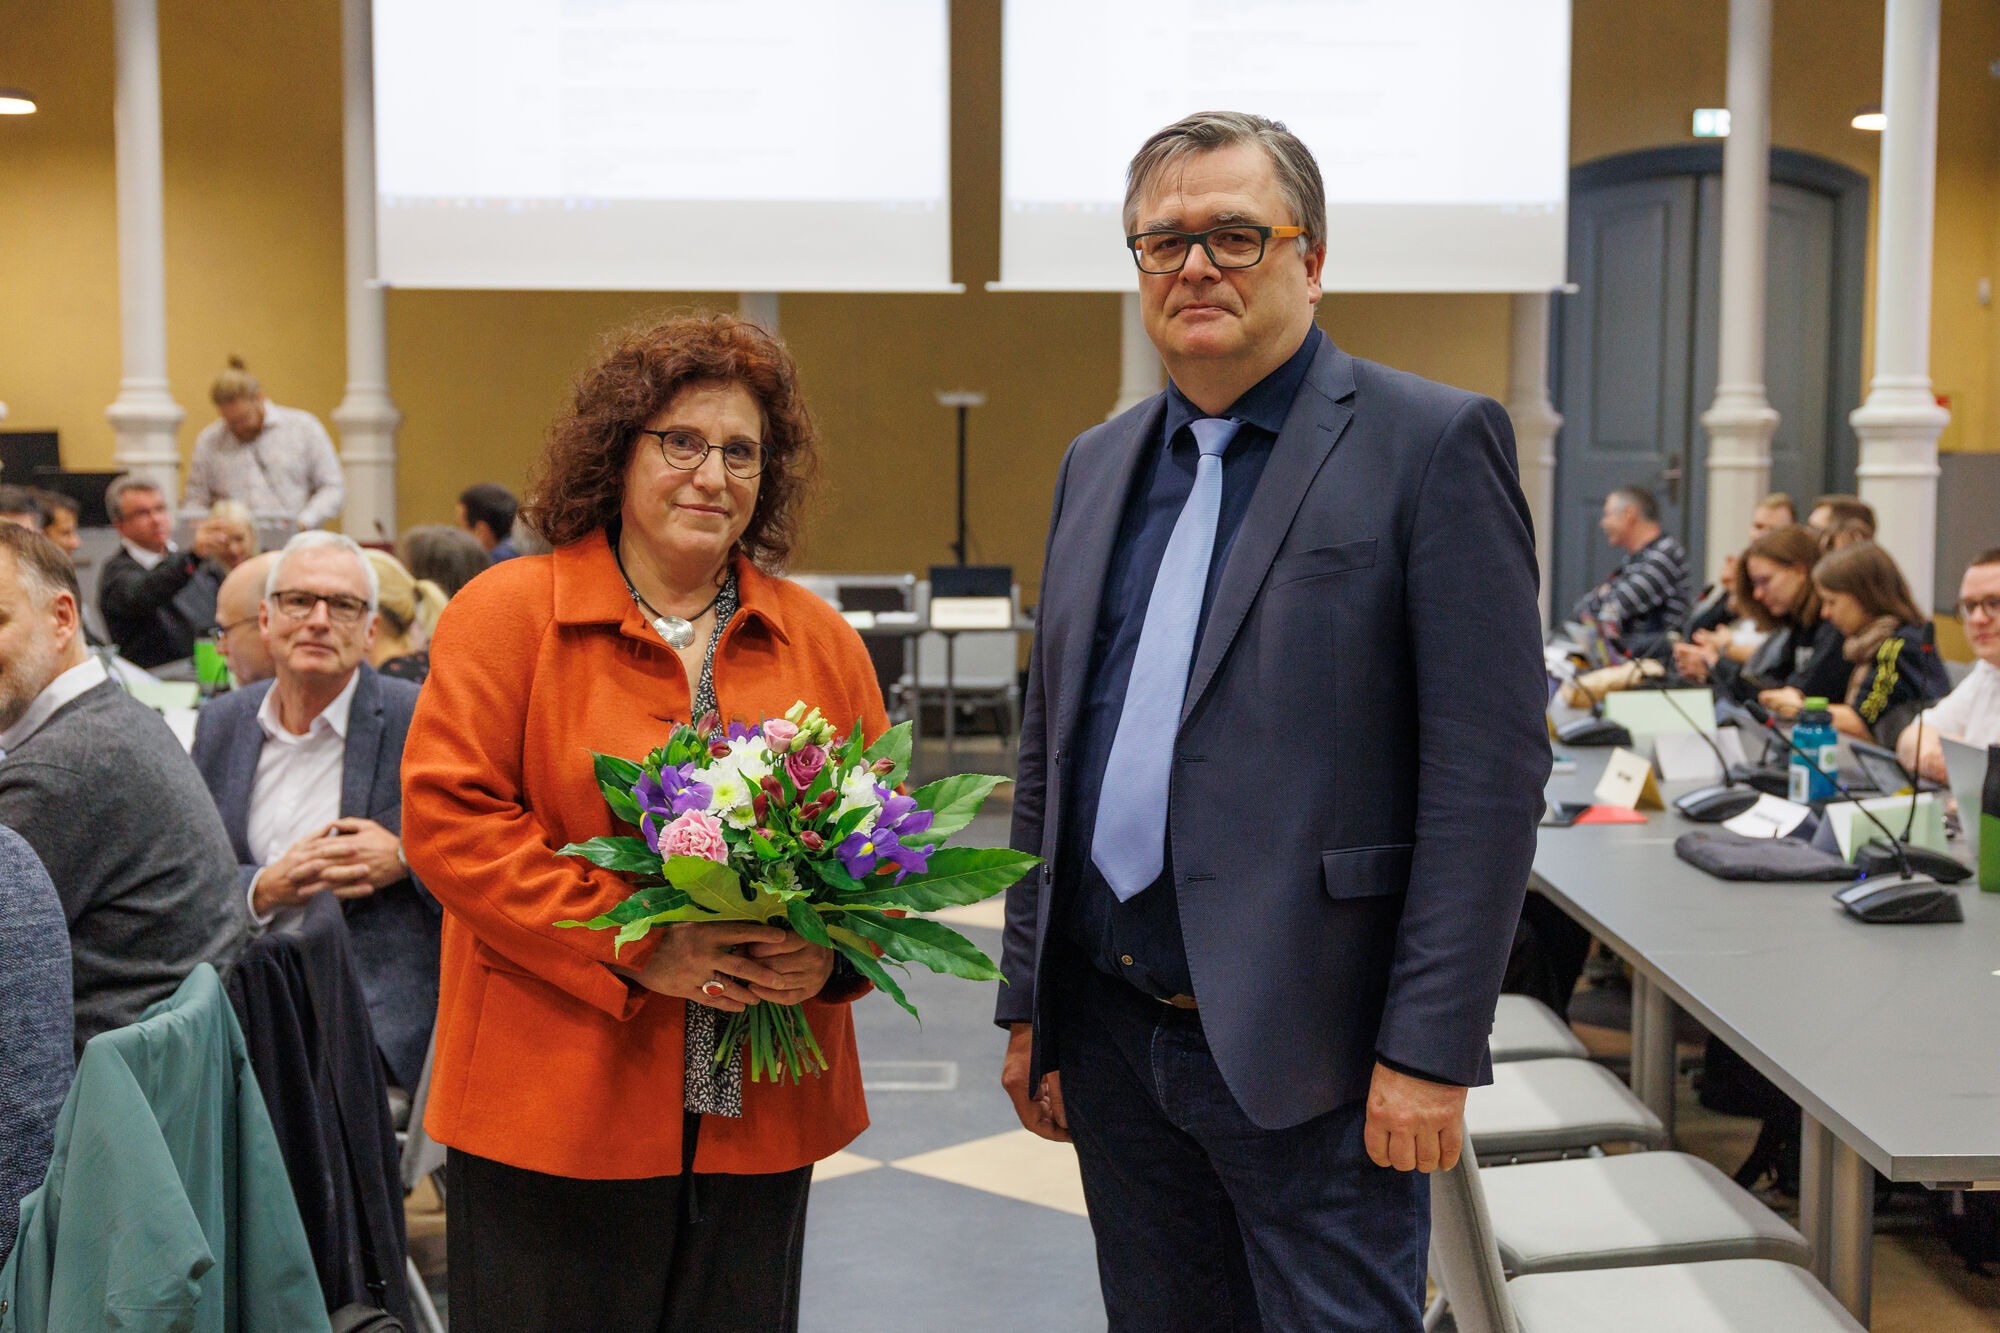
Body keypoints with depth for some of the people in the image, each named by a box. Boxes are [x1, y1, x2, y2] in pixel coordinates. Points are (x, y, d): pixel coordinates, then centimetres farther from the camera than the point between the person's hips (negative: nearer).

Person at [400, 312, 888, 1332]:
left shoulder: (820, 641, 10)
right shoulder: (507, 612, -3)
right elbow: (449, 820, -10)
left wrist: (832, 952, -10)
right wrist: (638, 950, -17)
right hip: (553, 1113, -4)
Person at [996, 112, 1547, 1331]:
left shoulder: (1434, 443, -7)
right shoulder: (1098, 464, 13)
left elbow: (1491, 768, -12)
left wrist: (1431, 1050, -16)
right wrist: (1029, 1003, 13)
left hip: (1306, 1052, -6)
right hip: (1113, 1036, 6)